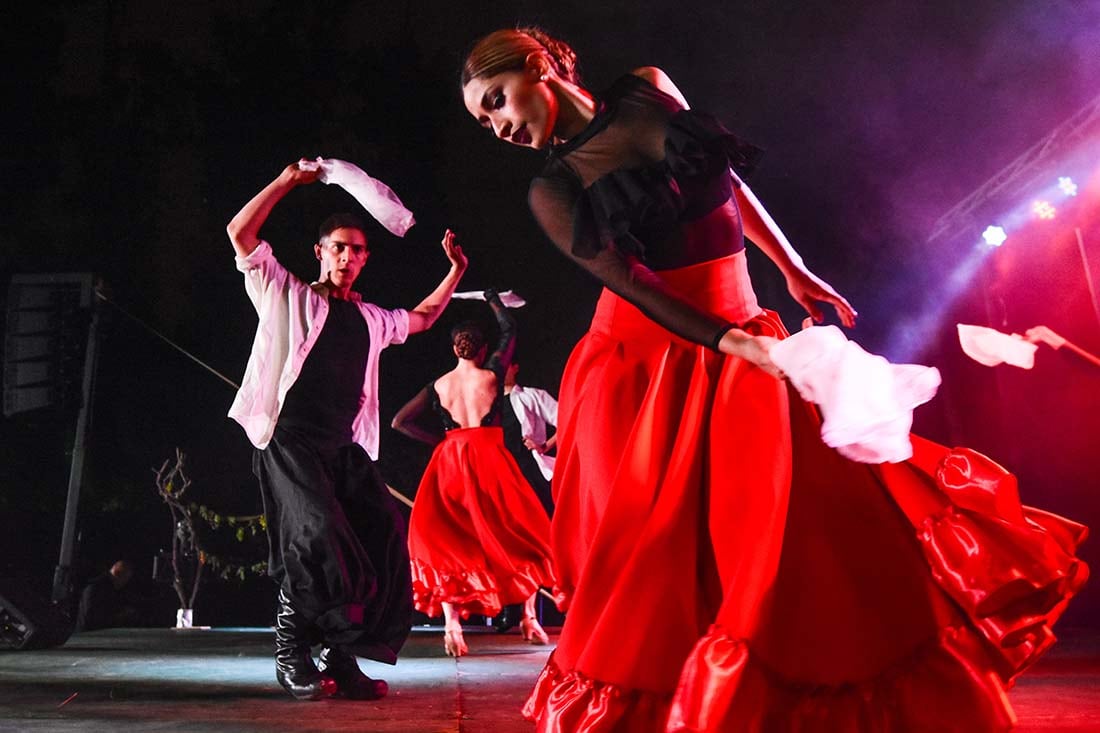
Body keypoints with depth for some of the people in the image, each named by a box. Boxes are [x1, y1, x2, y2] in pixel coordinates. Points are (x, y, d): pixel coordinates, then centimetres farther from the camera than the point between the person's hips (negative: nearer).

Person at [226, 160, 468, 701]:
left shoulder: (371, 319, 23)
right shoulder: (288, 296, 10)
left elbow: (420, 318, 38)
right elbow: (241, 233, 3)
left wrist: (455, 271, 30)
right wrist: (288, 181, 3)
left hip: (347, 448, 5)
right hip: (291, 442, -5)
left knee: (384, 538, -11)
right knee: (317, 537, -24)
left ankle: (342, 659, -1)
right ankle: (291, 651, -4)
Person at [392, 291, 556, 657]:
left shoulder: (437, 386, 6)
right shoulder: (492, 374, 1)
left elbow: (399, 421, 4)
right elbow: (510, 330, 17)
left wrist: (437, 440, 11)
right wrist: (494, 301, 34)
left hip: (449, 461, 2)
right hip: (489, 460, -1)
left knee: (446, 539, 6)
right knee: (521, 534, 12)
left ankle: (452, 623, -10)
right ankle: (529, 618, 13)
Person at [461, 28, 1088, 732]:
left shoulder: (650, 90, 9)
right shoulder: (554, 190, -3)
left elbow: (728, 178, 19)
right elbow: (633, 287, -14)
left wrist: (795, 271, 18)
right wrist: (733, 342, -27)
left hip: (741, 336, 3)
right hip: (645, 368, -3)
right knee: (659, 567, -6)